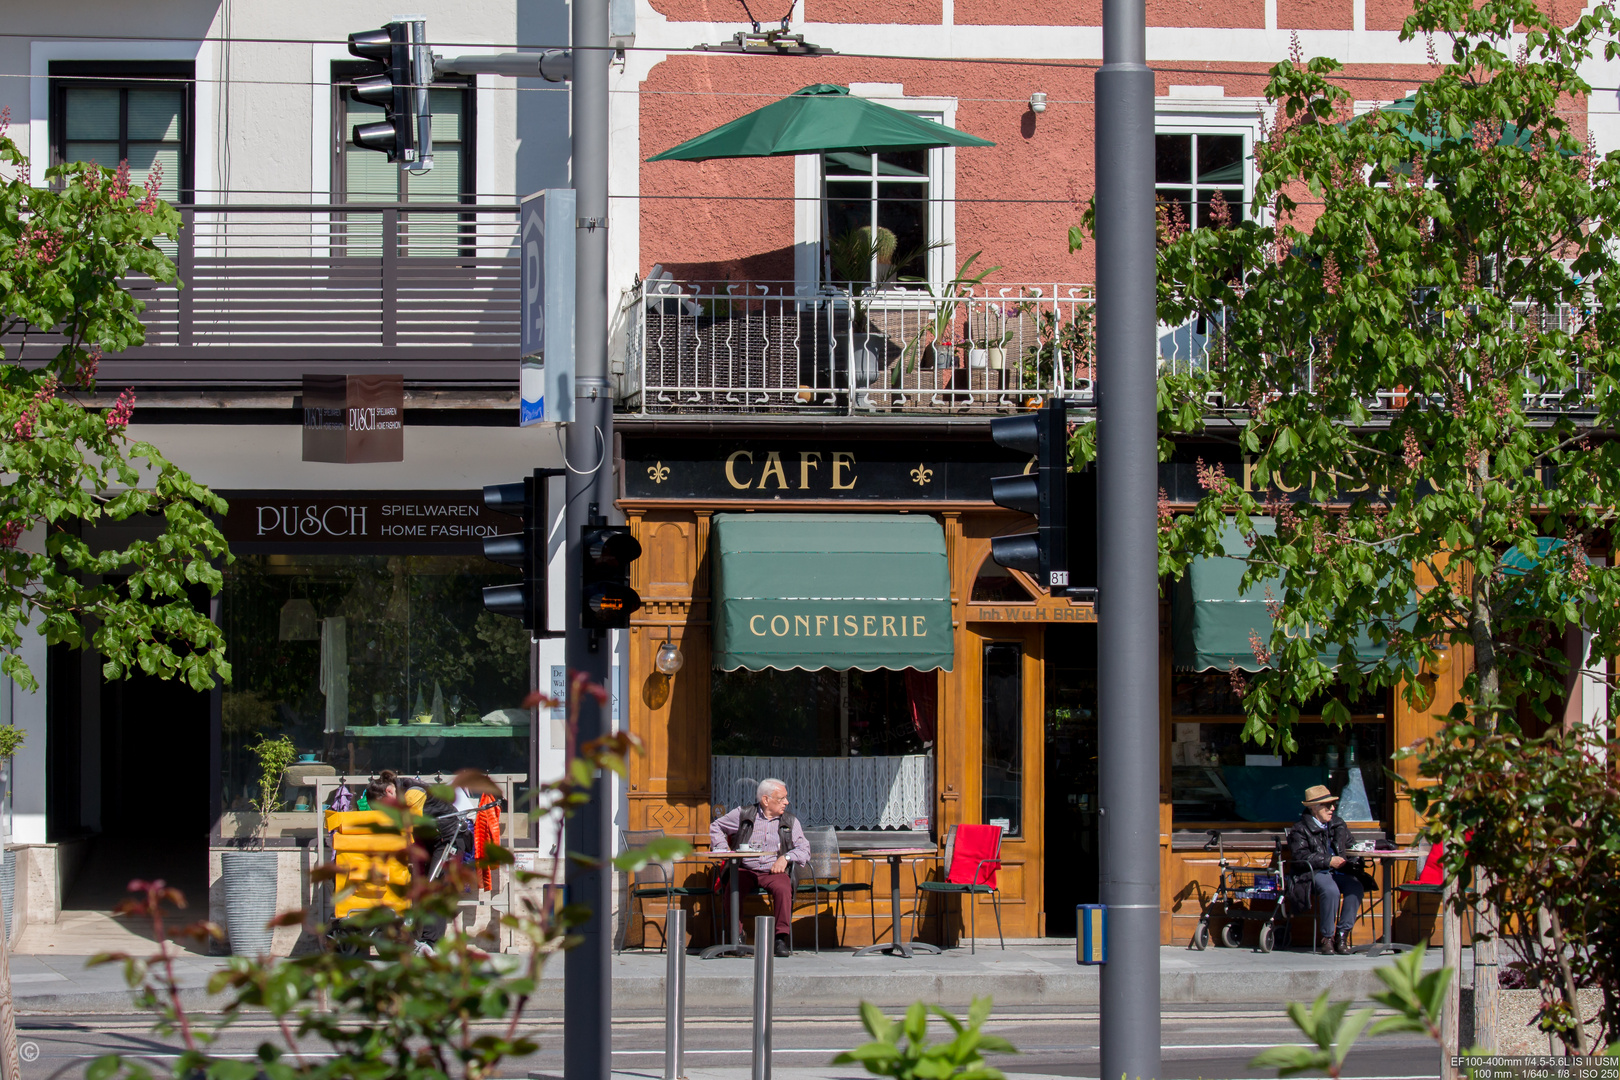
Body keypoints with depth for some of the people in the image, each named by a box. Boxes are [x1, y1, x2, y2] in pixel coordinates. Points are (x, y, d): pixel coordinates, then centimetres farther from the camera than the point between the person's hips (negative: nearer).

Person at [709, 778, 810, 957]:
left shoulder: (790, 822, 15)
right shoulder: (743, 814, 11)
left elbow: (804, 850, 8)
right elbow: (716, 827, 20)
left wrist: (786, 857, -10)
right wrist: (724, 850, 5)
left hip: (774, 872, 1)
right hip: (745, 870, -1)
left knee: (783, 888, -33)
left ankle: (781, 939, -29)